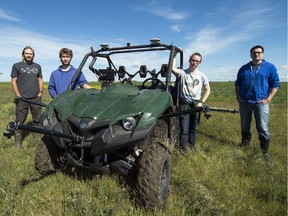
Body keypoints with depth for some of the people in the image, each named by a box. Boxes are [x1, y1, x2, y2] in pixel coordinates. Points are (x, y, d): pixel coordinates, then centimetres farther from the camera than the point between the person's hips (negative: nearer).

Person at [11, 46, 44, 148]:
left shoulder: (37, 66, 16)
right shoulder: (17, 66, 6)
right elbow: (14, 81, 2)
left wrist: (40, 92, 3)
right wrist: (18, 95, -8)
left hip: (36, 98, 3)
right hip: (22, 99, -3)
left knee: (38, 120, 8)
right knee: (20, 121, 2)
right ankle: (18, 142, 10)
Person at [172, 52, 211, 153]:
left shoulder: (202, 76, 5)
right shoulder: (182, 73, -3)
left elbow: (208, 90, 10)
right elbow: (172, 68, -24)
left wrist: (202, 102, -1)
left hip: (196, 104, 3)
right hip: (184, 104, -3)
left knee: (193, 128, 15)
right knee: (184, 129, -4)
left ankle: (192, 146, 31)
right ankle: (182, 149, 5)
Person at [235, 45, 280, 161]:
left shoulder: (270, 67, 1)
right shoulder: (243, 68, 10)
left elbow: (275, 84, 0)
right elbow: (237, 84, 18)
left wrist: (268, 99, -9)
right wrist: (237, 96, 5)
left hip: (261, 102, -3)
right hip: (244, 102, 3)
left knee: (263, 128, -2)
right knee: (244, 126, 14)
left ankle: (265, 151, 10)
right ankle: (245, 143, 33)